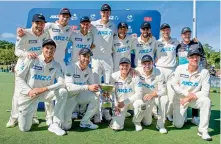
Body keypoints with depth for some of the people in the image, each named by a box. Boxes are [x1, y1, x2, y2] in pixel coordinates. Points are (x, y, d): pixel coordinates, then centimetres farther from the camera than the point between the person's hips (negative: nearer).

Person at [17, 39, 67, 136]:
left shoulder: (56, 65, -8)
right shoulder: (31, 59, -12)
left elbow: (62, 83, -18)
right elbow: (19, 77, -8)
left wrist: (44, 89, -28)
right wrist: (29, 91, -22)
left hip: (45, 93, 2)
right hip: (28, 95, -2)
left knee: (63, 92, -27)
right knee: (24, 128, -1)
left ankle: (55, 124, -18)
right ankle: (23, 115, 36)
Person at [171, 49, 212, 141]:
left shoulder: (204, 72, -14)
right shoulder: (180, 68, -10)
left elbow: (205, 92, -17)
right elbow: (174, 85, -7)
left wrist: (190, 98, -24)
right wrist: (186, 93, -18)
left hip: (195, 99, 0)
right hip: (180, 99, 0)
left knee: (206, 101, -33)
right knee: (178, 125, -5)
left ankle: (203, 130, -20)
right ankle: (182, 114, 32)